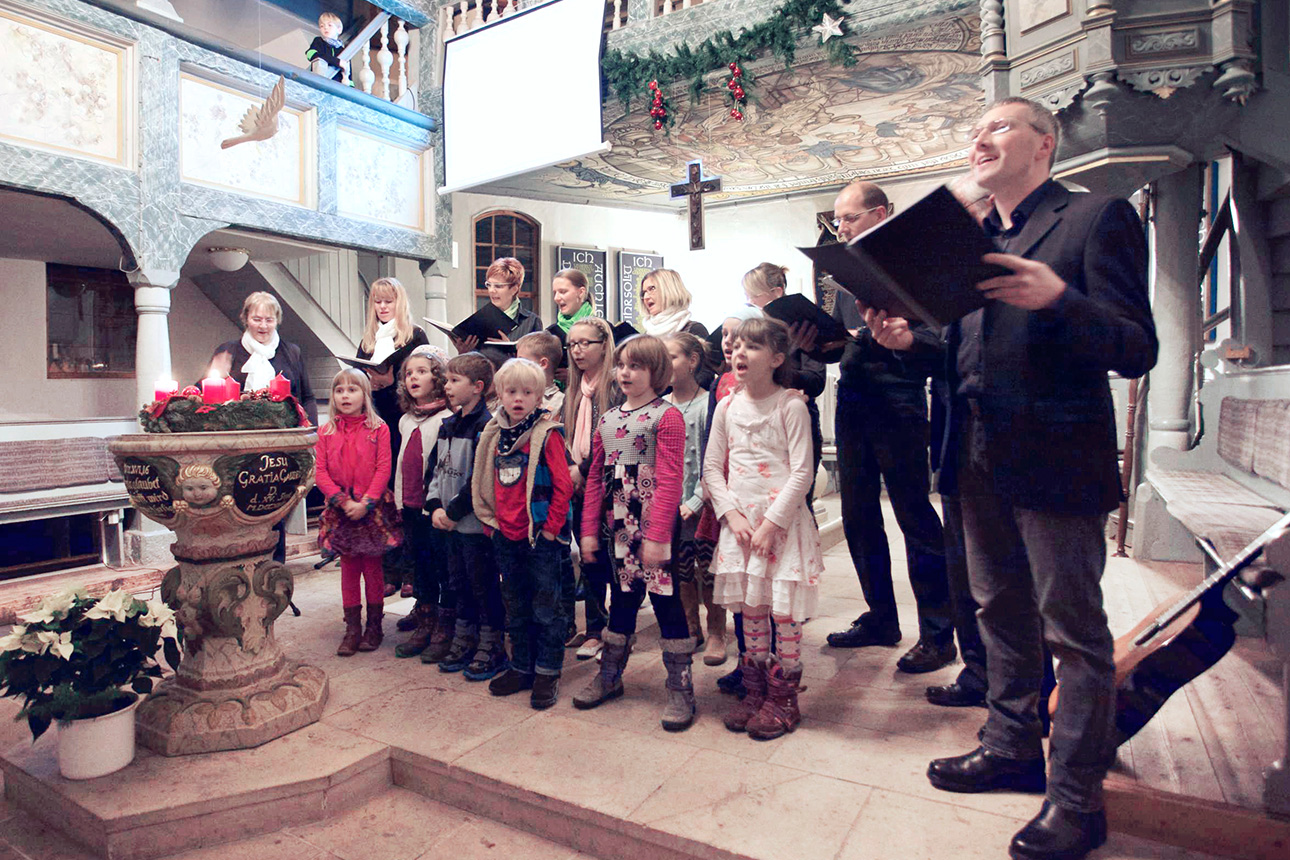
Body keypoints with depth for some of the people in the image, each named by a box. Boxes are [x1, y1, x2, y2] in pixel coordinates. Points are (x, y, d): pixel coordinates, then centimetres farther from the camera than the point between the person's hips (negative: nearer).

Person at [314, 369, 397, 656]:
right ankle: (352, 628, 19)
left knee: (372, 568, 7)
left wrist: (365, 503, -16)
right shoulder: (326, 432, 5)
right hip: (341, 510, 2)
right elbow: (320, 472, 0)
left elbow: (383, 469, -8)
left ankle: (374, 625, 20)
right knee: (349, 568, 9)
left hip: (373, 509, -2)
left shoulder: (378, 428, -3)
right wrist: (344, 502, -12)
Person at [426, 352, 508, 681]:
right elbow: (435, 468, 13)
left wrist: (453, 511, -15)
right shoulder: (447, 425, 11)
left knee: (485, 587, 4)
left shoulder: (485, 427, -17)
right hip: (451, 524, 9)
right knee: (460, 583, 19)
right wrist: (435, 506, 0)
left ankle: (491, 648, 18)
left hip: (476, 524, -8)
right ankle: (465, 641, 34)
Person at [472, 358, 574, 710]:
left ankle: (547, 673, 18)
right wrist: (491, 518, 10)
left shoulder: (547, 434, -11)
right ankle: (521, 668, 32)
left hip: (540, 536, -6)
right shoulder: (494, 435, 7)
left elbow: (563, 485, -12)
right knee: (515, 607, 17)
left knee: (545, 608, 5)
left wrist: (551, 527, -12)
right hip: (506, 536, 6)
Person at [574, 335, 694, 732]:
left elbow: (670, 480, -16)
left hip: (655, 527, -6)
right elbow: (595, 477, 13)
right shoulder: (607, 419, 11)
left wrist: (657, 536, -21)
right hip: (620, 526, 6)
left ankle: (681, 690, 14)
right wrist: (589, 529, 9)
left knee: (666, 601, 1)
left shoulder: (666, 416, -9)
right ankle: (609, 676, 34)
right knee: (622, 598, 18)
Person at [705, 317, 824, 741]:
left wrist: (771, 523, -15)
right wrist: (732, 515, -5)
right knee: (749, 608, 12)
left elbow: (802, 473, -11)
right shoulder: (727, 408, 5)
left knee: (784, 610, 2)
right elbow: (712, 469, 7)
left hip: (782, 519, -4)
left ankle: (783, 698, 18)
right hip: (739, 520, 4)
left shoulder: (790, 405, -7)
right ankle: (755, 691, 27)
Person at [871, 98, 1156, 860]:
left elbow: (1137, 350, -13)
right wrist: (913, 338, -2)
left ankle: (1076, 797, 21)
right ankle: (1013, 748, 37)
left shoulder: (1097, 217, -4)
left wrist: (1057, 298, -29)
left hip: (1057, 461, -7)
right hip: (982, 461, 7)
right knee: (1003, 616, 18)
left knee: (1074, 632, 5)